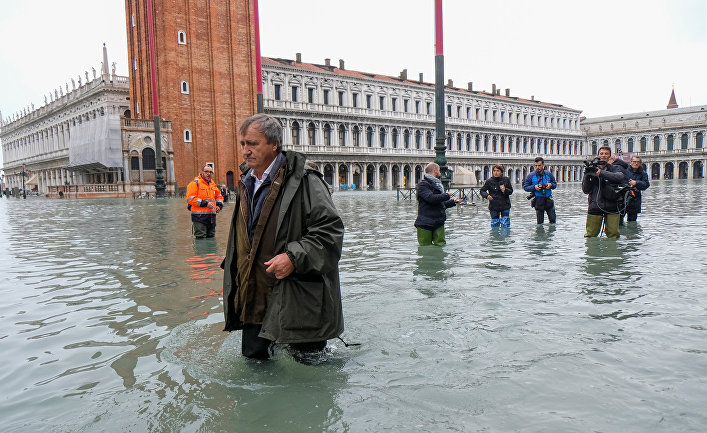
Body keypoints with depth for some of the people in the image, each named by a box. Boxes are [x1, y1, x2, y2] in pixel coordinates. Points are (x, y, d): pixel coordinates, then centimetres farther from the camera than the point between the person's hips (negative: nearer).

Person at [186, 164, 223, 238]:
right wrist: (205, 203, -20)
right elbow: (190, 199, -14)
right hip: (199, 216, -7)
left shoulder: (213, 184, 18)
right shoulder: (195, 183, -6)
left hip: (212, 217, 7)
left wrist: (219, 205, 8)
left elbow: (219, 196, 30)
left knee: (211, 237, 14)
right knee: (201, 238, -8)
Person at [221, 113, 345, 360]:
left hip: (298, 301, -7)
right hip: (254, 298, 7)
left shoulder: (303, 181, -12)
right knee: (254, 359, 15)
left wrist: (294, 257, -24)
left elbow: (330, 230, -17)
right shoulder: (245, 184, 13)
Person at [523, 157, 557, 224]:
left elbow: (555, 184, 16)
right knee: (540, 222, 3)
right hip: (538, 200, -2)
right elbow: (525, 187, 1)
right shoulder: (531, 175, -1)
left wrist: (551, 185, -8)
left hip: (548, 199, 2)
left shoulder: (548, 174, 6)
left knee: (553, 219, 2)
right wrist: (534, 187, -16)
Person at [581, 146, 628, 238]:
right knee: (590, 236, 0)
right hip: (595, 206, 0)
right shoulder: (592, 169, 11)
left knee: (613, 235, -3)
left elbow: (620, 177, -16)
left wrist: (601, 173, -23)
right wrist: (587, 176, -12)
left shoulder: (616, 168, 10)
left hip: (612, 206, 0)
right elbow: (586, 190, 5)